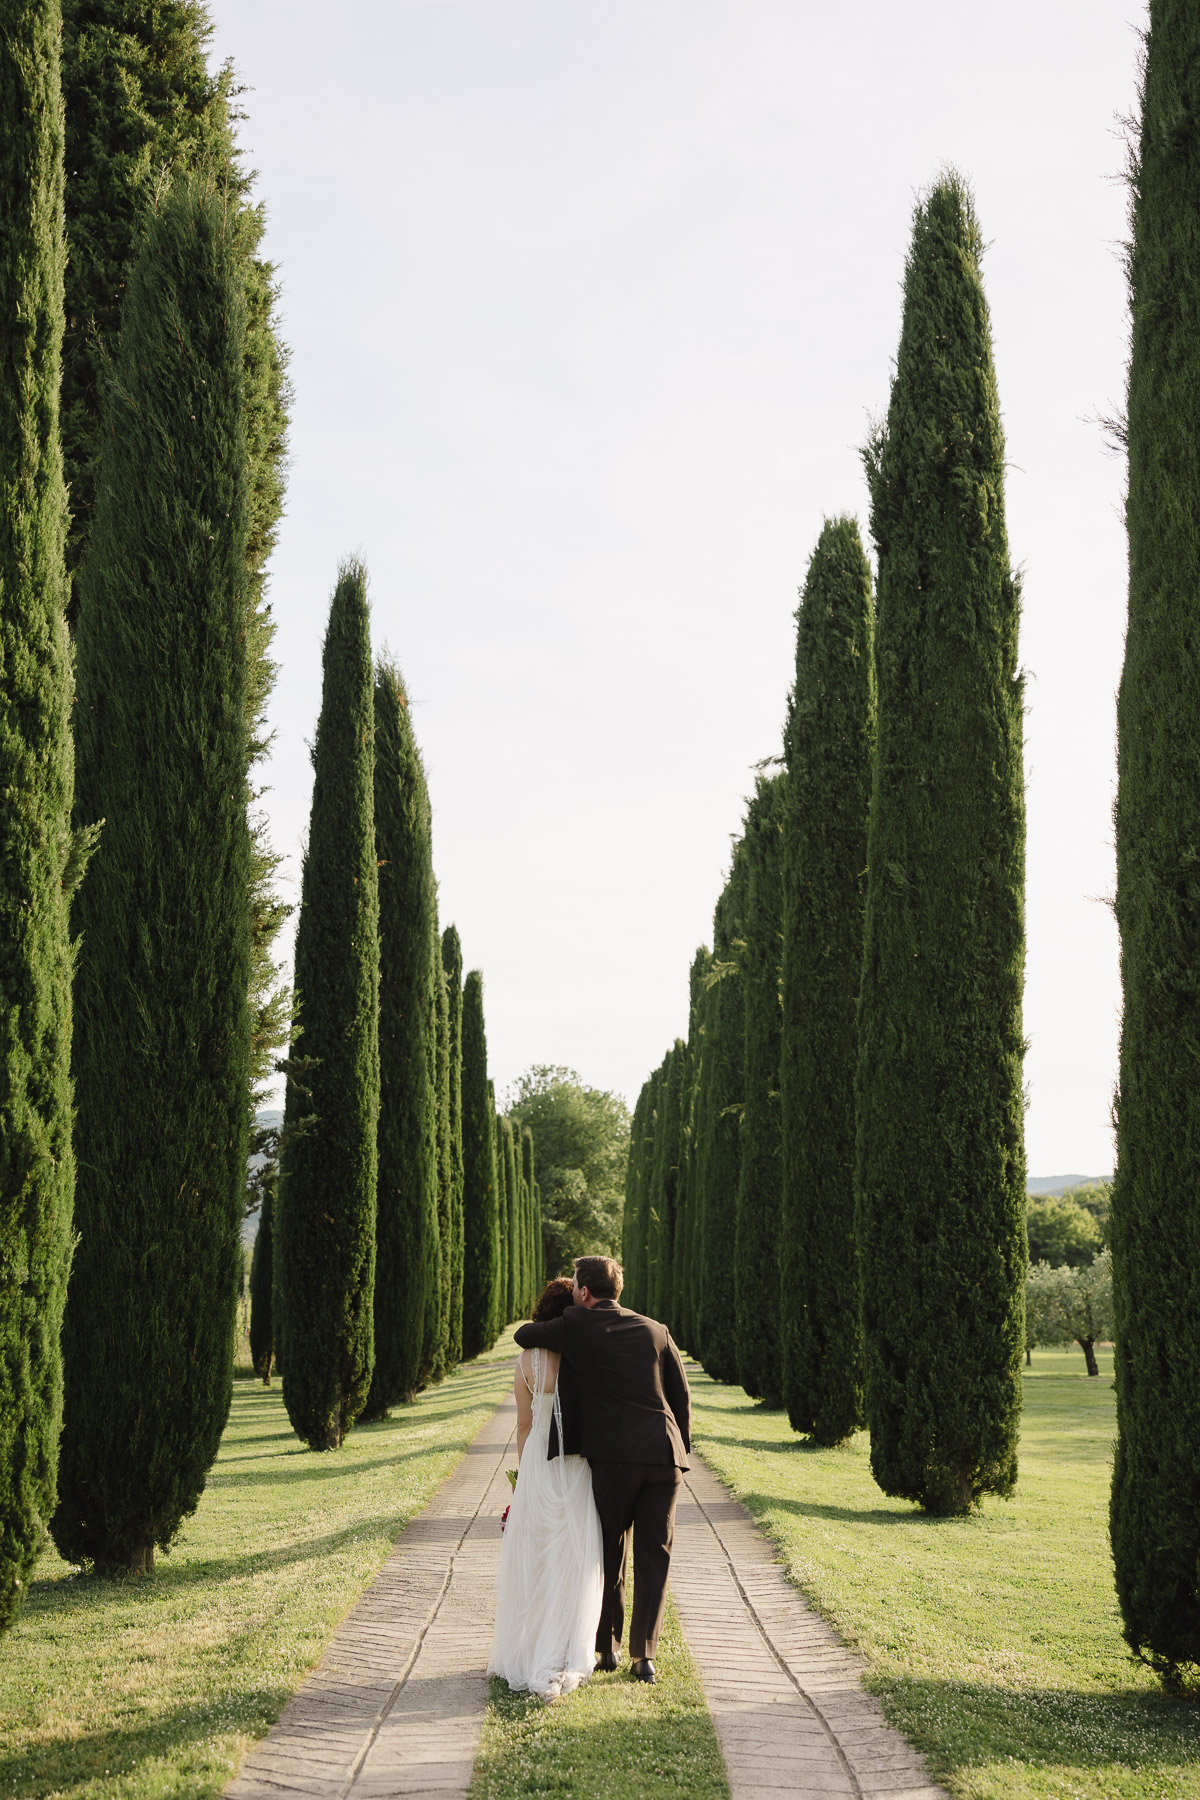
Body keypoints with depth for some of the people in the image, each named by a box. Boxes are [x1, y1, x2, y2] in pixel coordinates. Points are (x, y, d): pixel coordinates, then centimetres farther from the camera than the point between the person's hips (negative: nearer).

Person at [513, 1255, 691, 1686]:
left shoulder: (577, 1326, 0)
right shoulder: (656, 1331, 11)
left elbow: (523, 1336, 11)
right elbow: (681, 1396, 13)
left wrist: (551, 1326, 29)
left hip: (613, 1458, -2)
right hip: (664, 1456, 3)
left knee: (609, 1555, 14)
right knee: (653, 1559, 8)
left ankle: (608, 1647, 21)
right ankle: (644, 1657, 6)